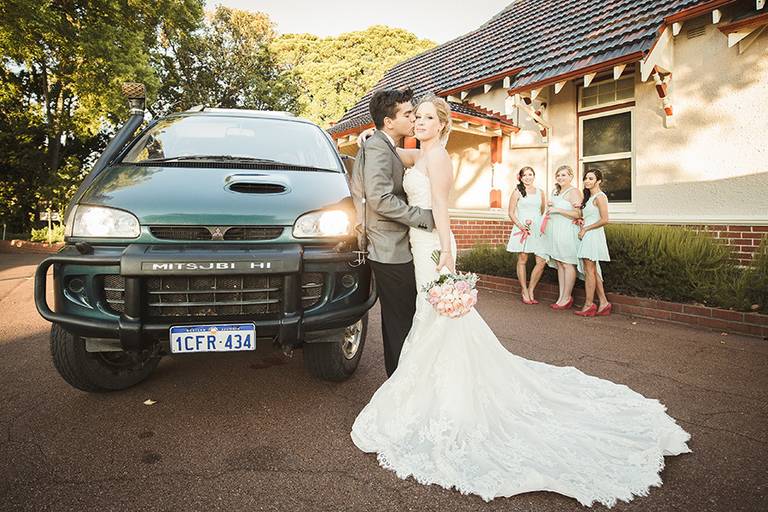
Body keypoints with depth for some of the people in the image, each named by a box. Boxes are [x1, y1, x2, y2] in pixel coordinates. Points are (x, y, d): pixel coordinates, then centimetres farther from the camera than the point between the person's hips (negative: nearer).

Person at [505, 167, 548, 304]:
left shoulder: (540, 192, 14)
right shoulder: (517, 192, 3)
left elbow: (543, 212, 21)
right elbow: (511, 213, 0)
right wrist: (520, 225, -12)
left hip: (538, 229, 3)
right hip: (522, 229, -3)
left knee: (542, 261, -5)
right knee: (522, 260, 0)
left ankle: (531, 290, 10)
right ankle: (524, 292, 11)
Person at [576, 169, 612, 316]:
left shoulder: (599, 196, -11)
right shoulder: (589, 197, 18)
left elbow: (604, 220, -18)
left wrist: (585, 229, -13)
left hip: (593, 235, -10)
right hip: (586, 236, 10)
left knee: (589, 271, -5)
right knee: (593, 271, 10)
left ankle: (589, 305, 1)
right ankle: (604, 303, 15)